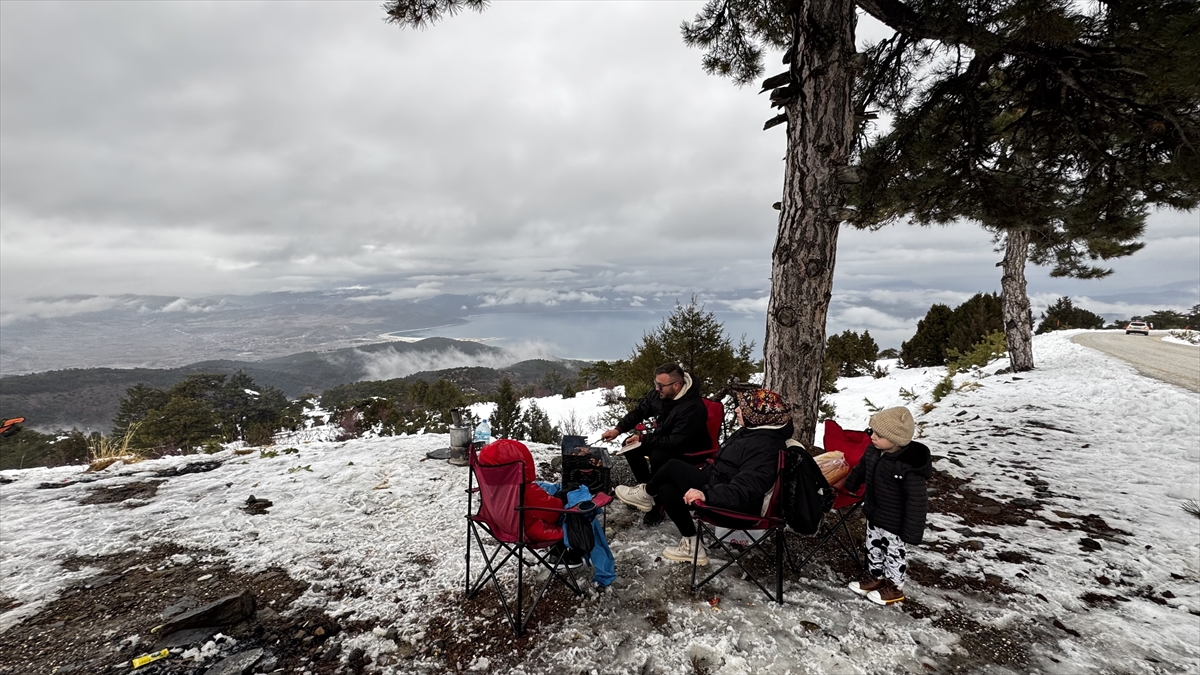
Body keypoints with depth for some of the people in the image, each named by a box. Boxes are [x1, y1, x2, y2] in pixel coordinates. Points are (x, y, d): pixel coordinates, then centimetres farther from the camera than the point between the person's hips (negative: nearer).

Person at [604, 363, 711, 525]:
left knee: (658, 456, -34)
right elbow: (639, 411, 2)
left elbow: (676, 441, -32)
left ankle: (652, 495, -10)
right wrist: (618, 429, -11)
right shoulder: (660, 394, -12)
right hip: (665, 440, 8)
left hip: (689, 449, -8)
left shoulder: (693, 407, -33)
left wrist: (643, 438, -27)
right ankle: (648, 487, 0)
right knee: (630, 445, -7)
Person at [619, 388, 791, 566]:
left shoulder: (765, 447, -26)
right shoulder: (755, 430, 6)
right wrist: (706, 469, 19)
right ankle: (692, 546, 13)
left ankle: (648, 494, 21)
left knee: (673, 467, -10)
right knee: (666, 491, 3)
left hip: (734, 505, -10)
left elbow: (742, 491, -34)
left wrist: (707, 494, -35)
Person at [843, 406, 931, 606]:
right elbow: (860, 470, 12)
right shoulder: (873, 451, -10)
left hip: (895, 523, -7)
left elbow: (916, 501, -26)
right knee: (873, 546, 24)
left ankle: (895, 588, 35)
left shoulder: (910, 467, -32)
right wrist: (850, 485, 29)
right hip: (874, 515, 7)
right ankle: (877, 577, 45)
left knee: (895, 553, 14)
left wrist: (912, 532, -22)